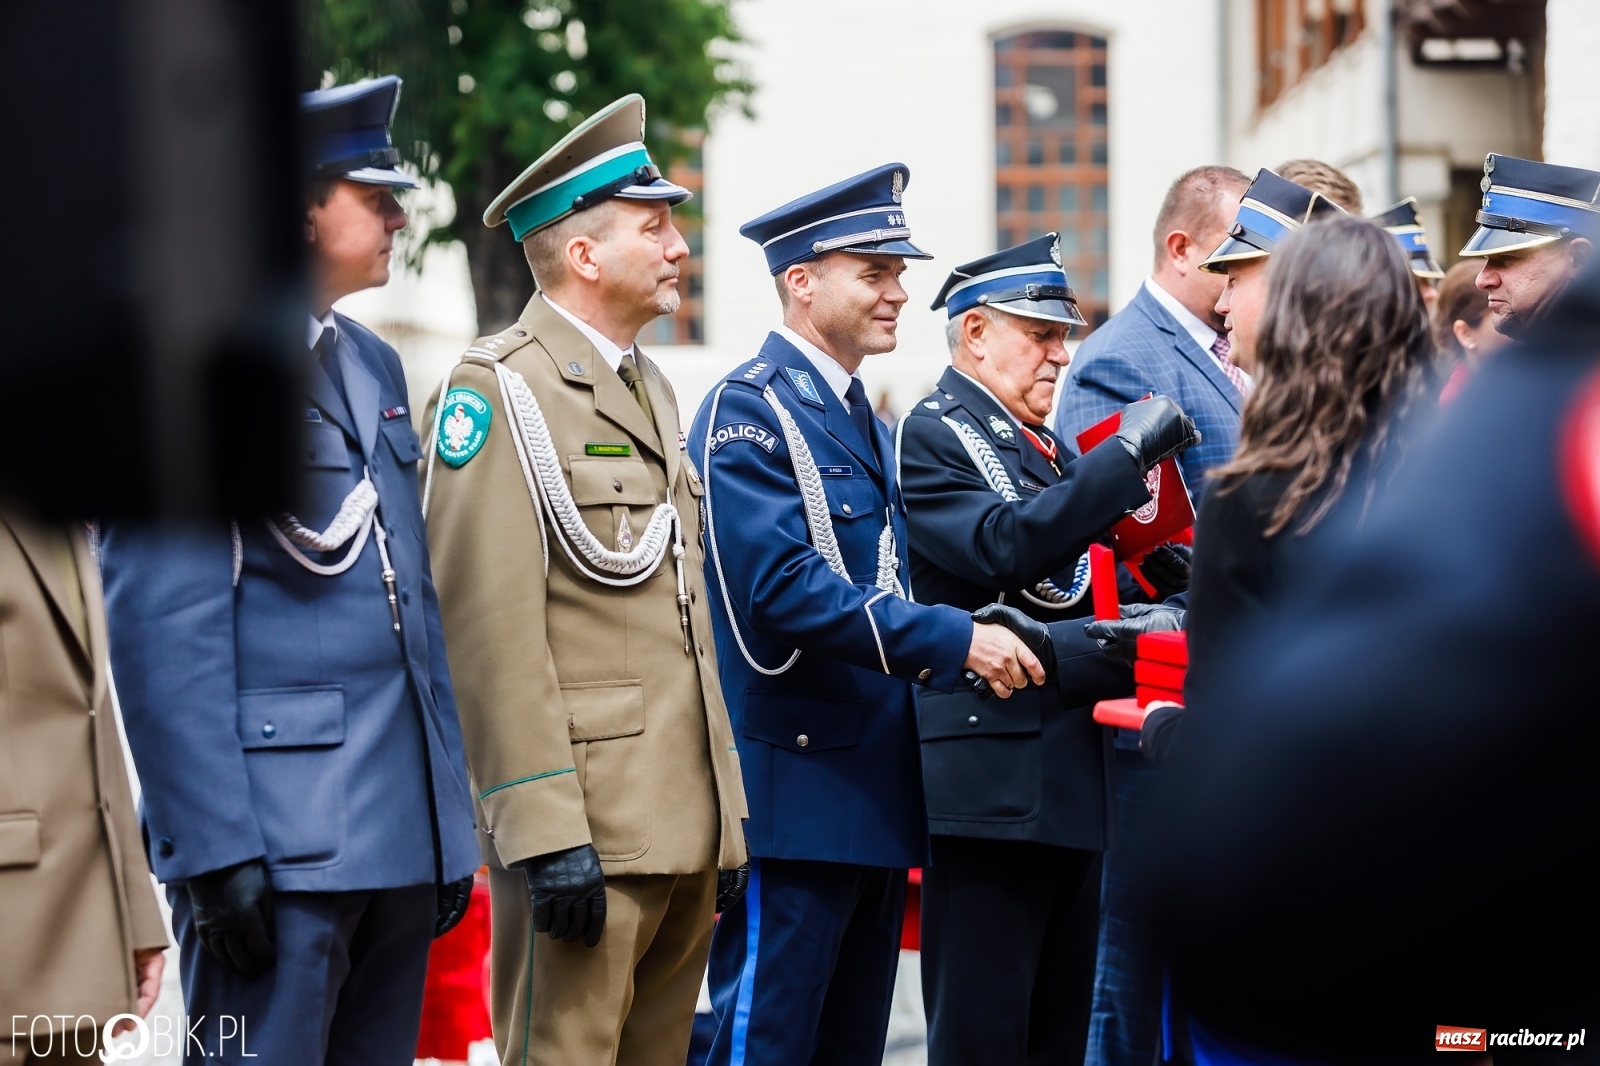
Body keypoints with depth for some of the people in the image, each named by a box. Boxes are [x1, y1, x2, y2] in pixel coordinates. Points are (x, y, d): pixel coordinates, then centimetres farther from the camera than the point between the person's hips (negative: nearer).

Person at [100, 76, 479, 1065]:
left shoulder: (373, 364, 17)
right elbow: (163, 636, -15)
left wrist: (452, 822, 17)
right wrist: (216, 850, -19)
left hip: (401, 838, 8)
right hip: (277, 839, -8)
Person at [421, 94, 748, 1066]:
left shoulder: (652, 388, 19)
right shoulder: (501, 388, -9)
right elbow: (494, 629, -17)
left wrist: (727, 821, 17)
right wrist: (546, 833, -22)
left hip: (686, 829, 9)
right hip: (588, 829, -9)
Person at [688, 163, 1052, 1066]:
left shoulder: (864, 423, 18)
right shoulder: (750, 409, -11)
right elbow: (783, 589, -23)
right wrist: (954, 639, -23)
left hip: (875, 793, 9)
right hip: (794, 788, -9)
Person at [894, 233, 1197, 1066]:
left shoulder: (1049, 452, 20)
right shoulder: (929, 436, -6)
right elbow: (1006, 547, -22)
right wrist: (1128, 452, -21)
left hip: (1070, 776, 9)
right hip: (991, 772, -9)